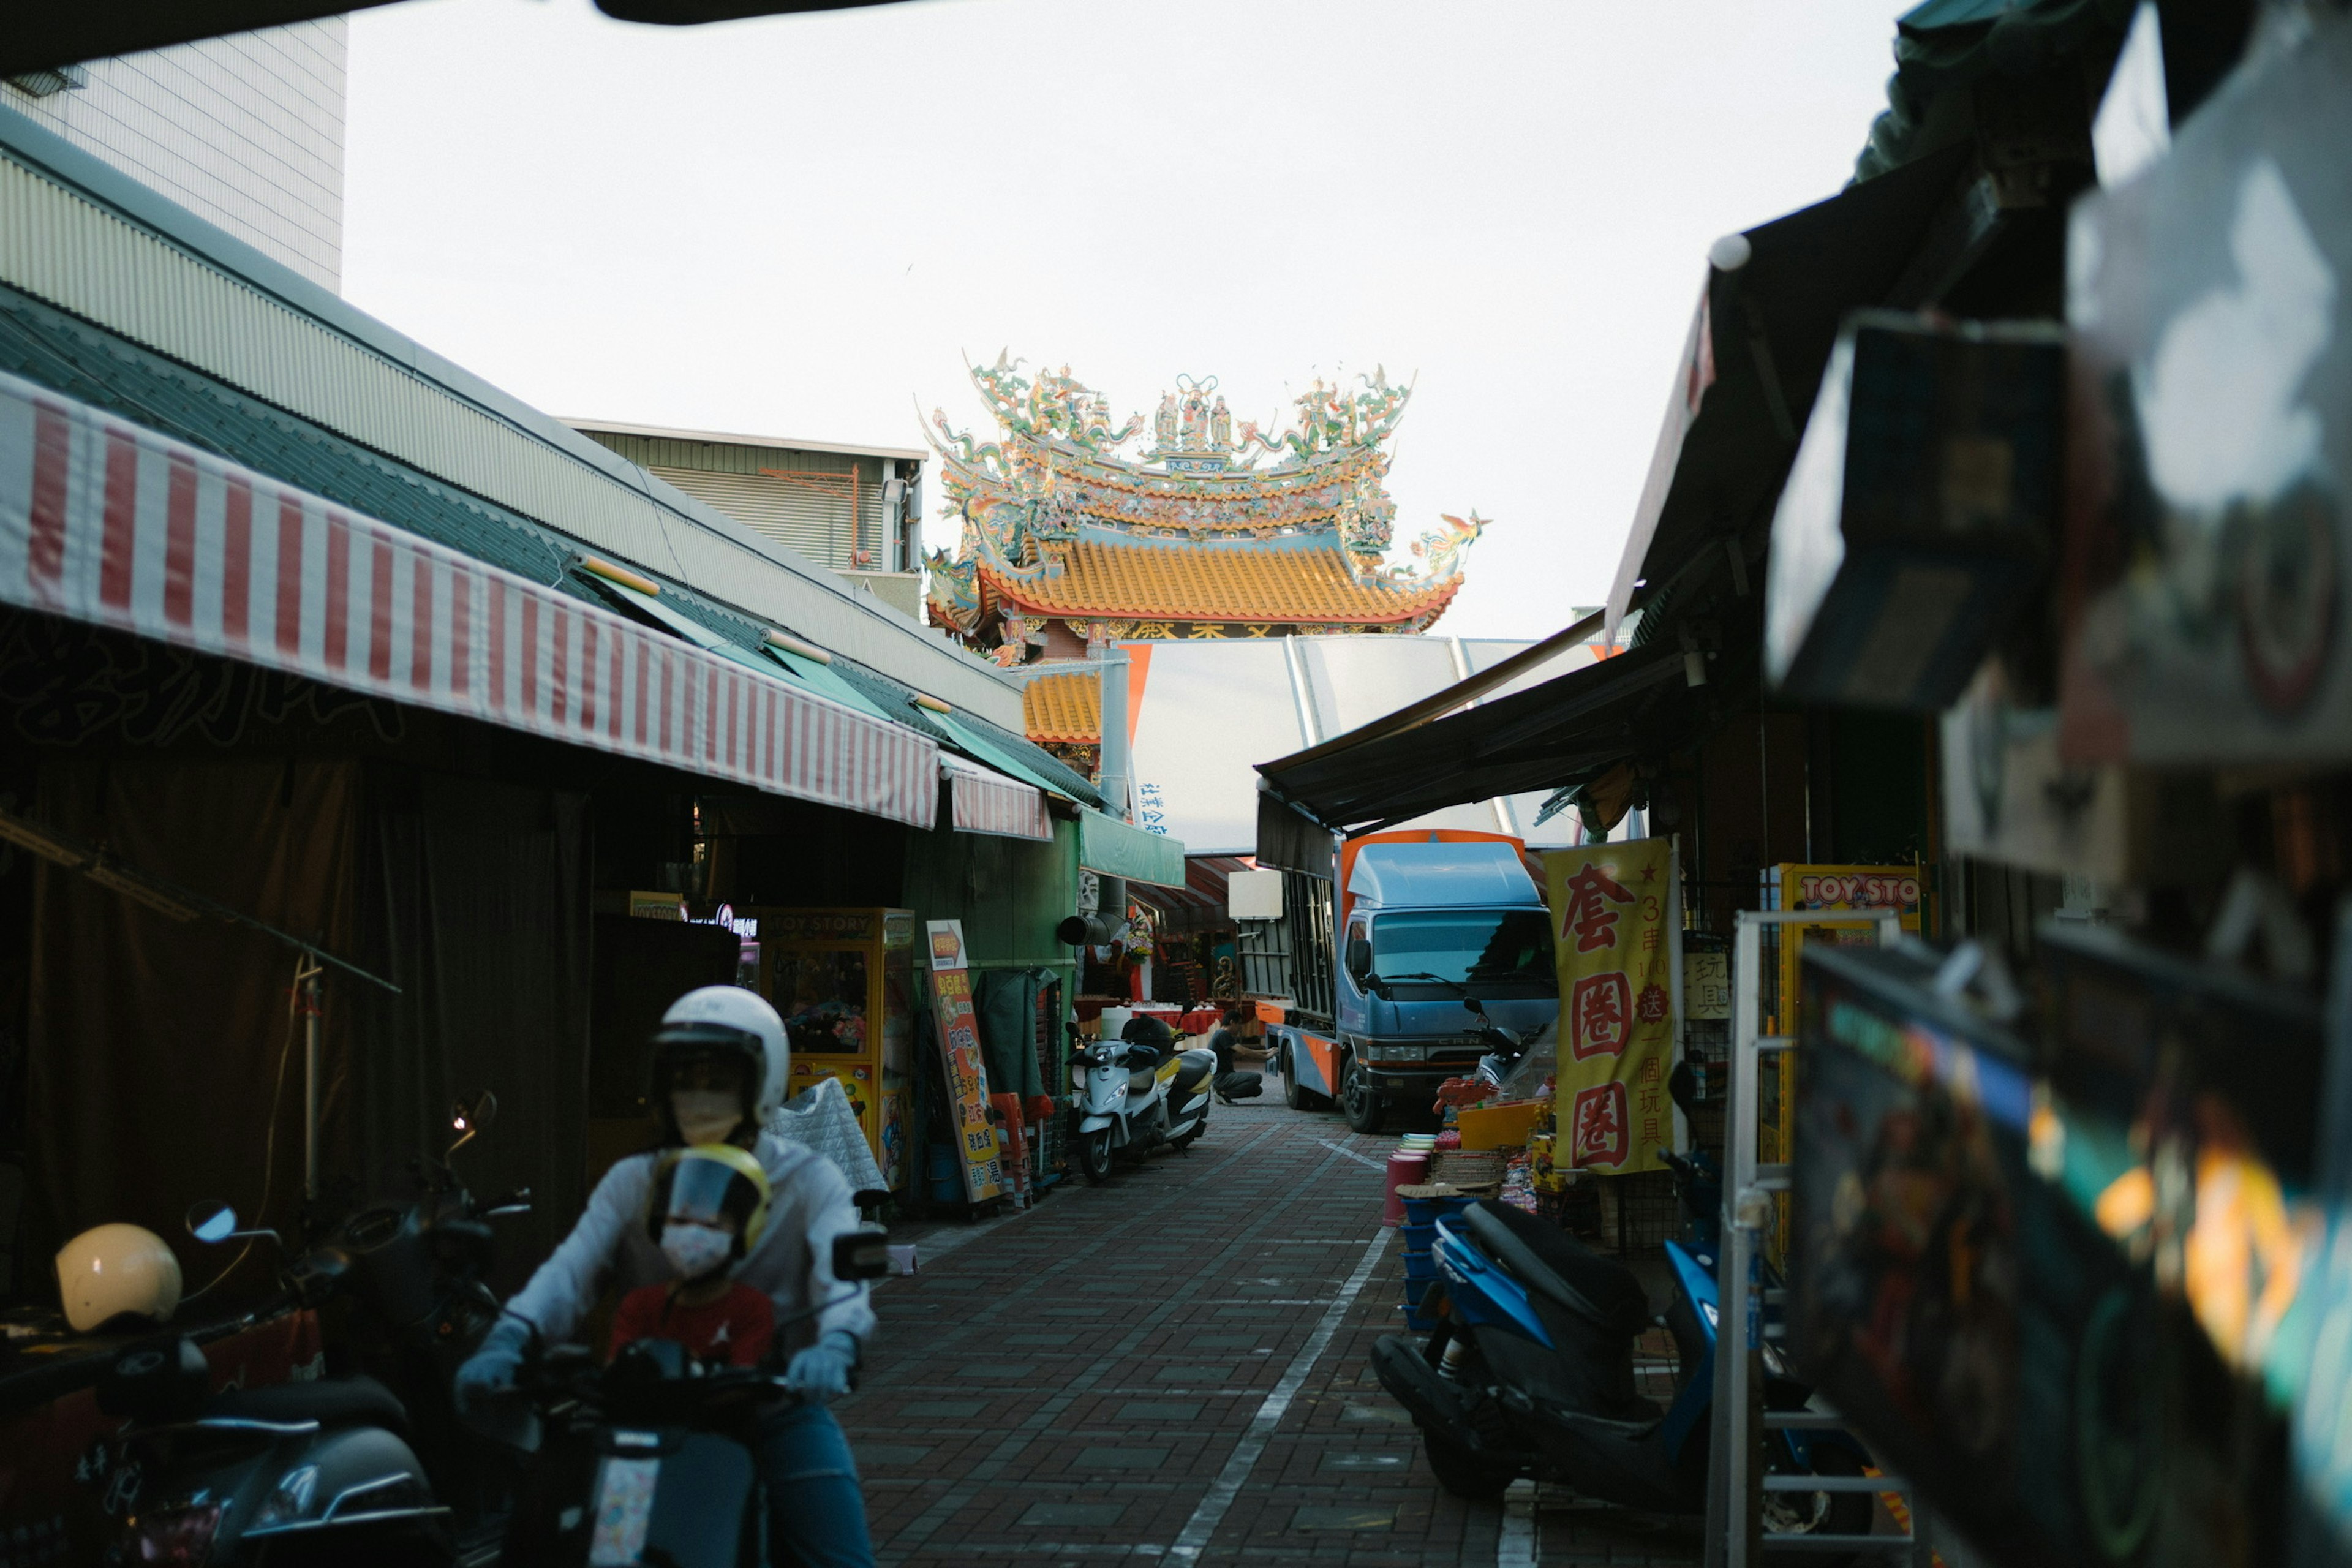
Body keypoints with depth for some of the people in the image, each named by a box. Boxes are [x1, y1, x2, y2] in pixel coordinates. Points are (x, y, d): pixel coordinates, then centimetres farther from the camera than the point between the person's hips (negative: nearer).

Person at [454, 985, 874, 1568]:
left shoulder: (809, 1180, 2)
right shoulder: (633, 1183, 9)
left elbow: (841, 1275, -15)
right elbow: (571, 1268, -8)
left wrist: (834, 1347, -38)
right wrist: (509, 1337, -28)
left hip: (779, 1406, -2)